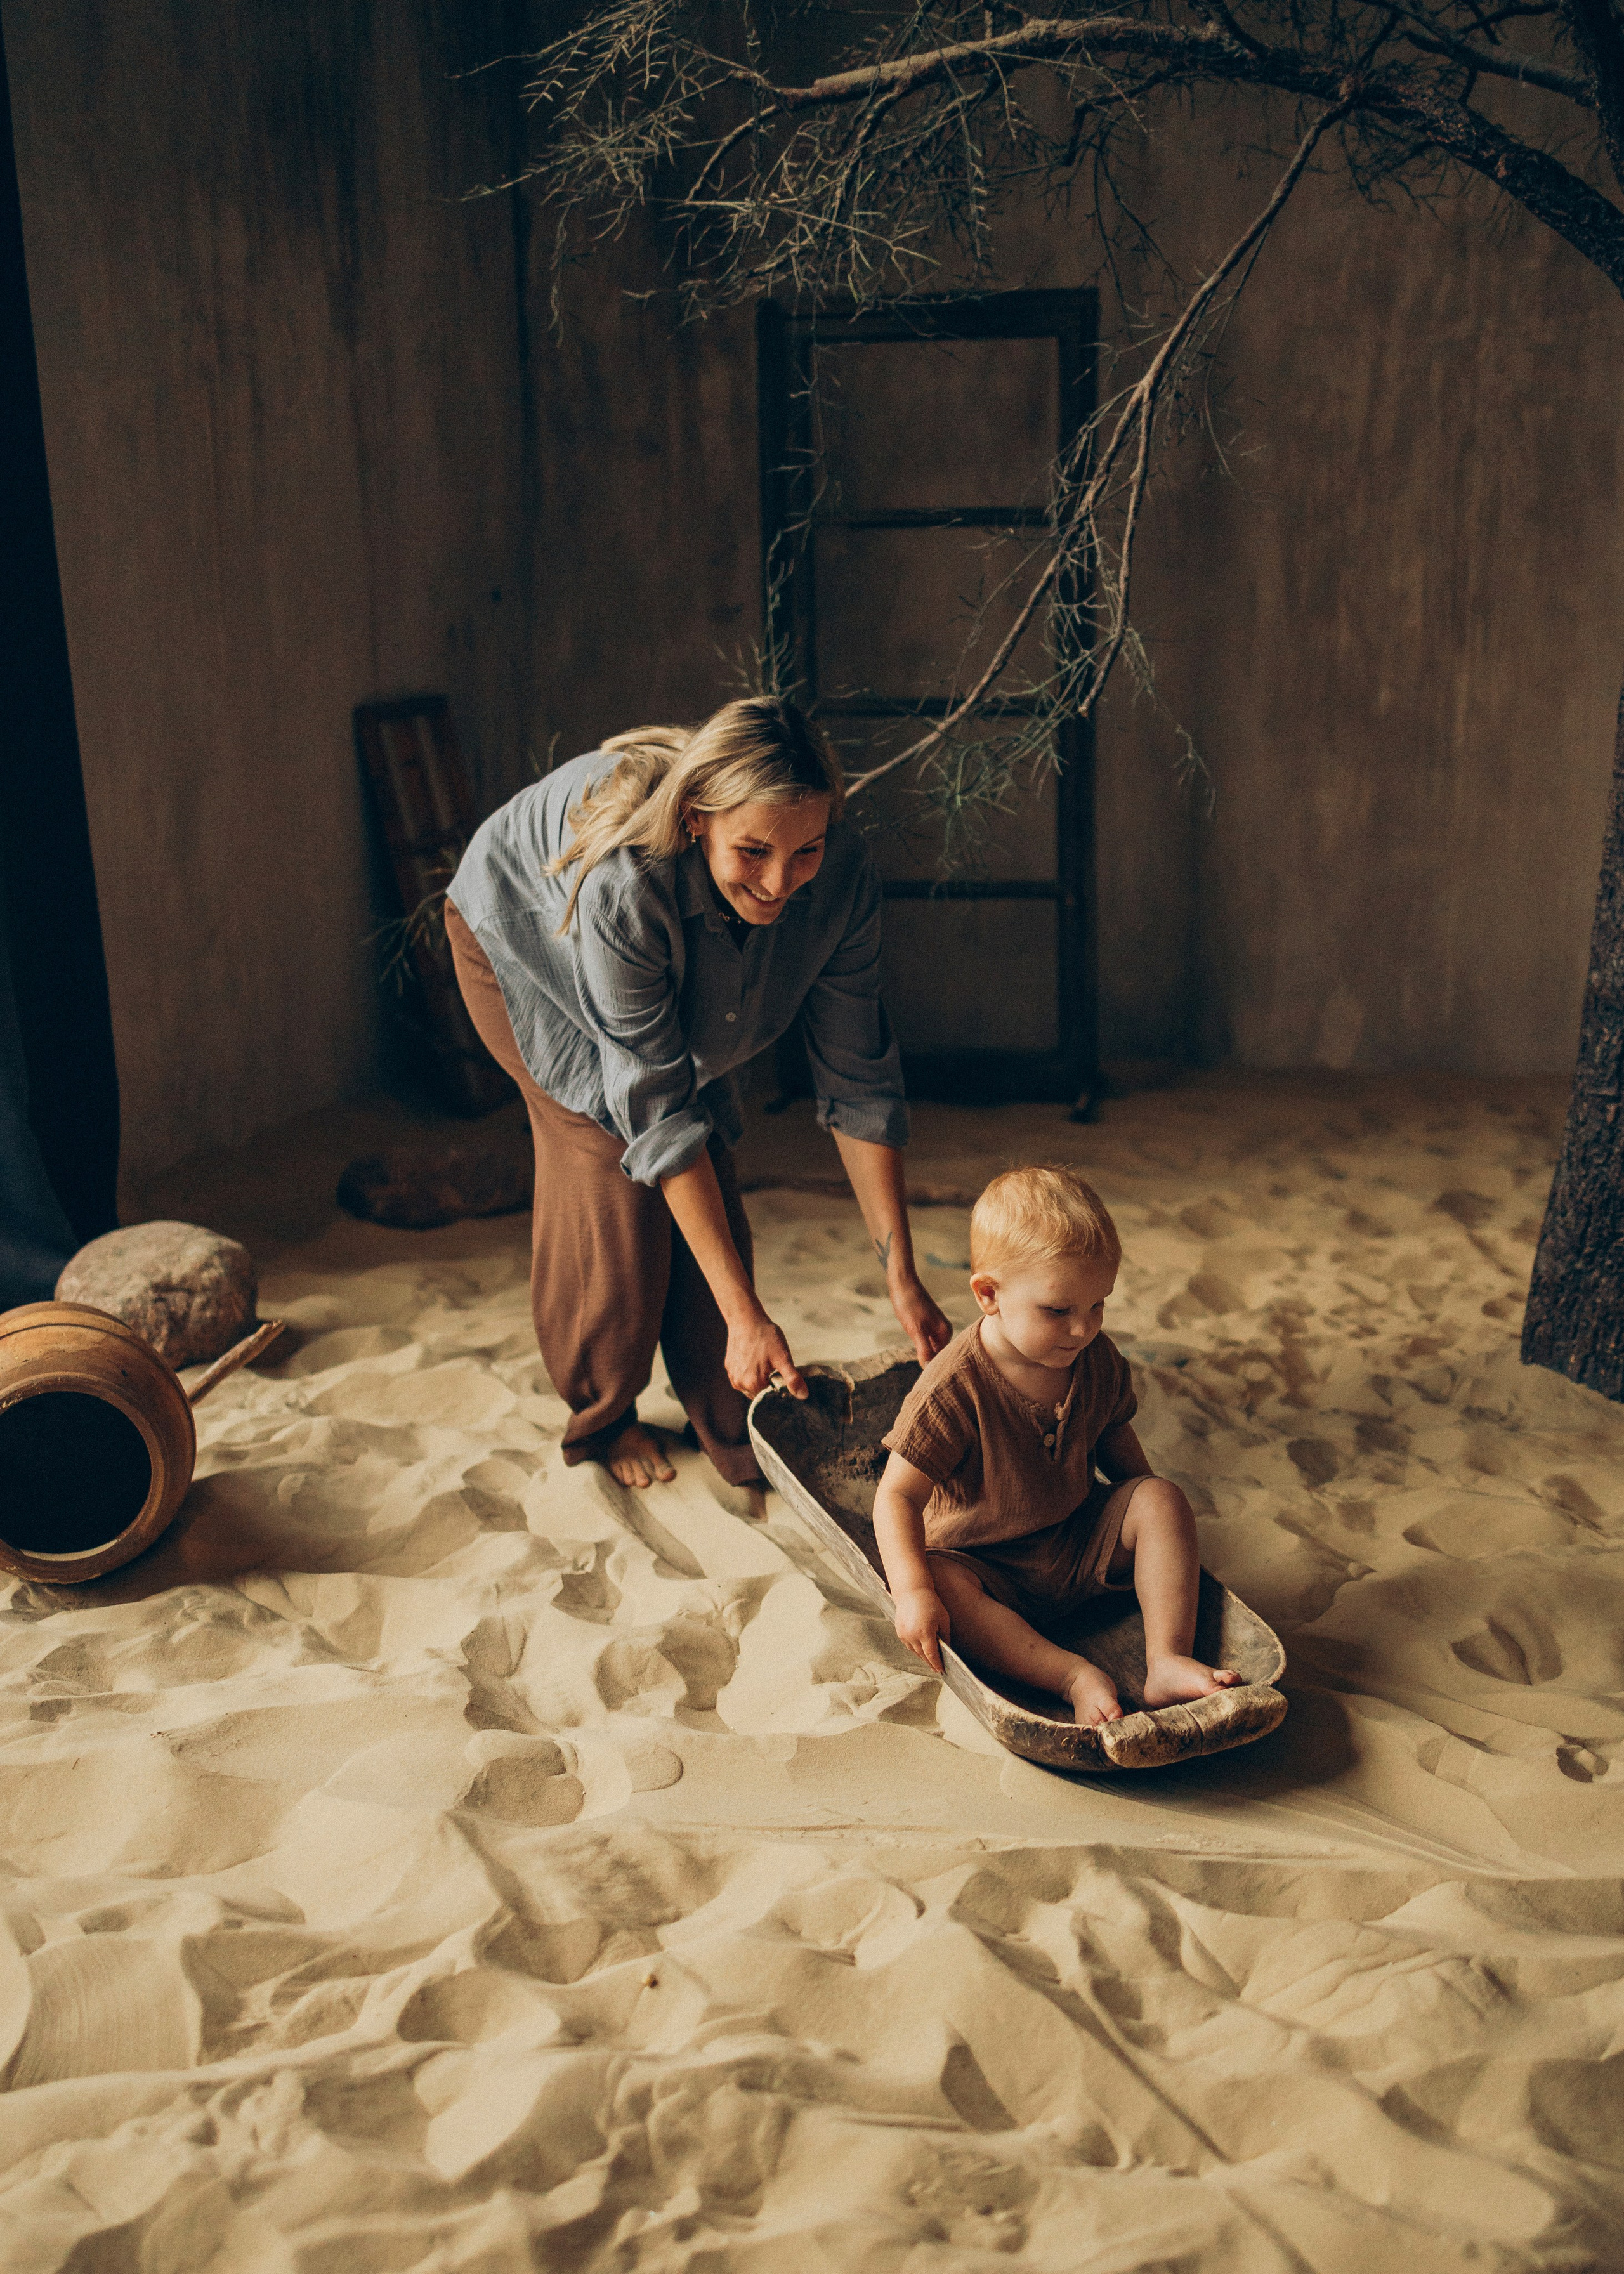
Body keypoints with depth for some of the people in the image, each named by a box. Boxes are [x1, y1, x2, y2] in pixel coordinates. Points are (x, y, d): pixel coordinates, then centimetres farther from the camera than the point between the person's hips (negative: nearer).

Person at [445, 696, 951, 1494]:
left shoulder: (840, 871, -33)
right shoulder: (622, 882, -46)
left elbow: (857, 1077, -24)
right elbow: (659, 1110, -40)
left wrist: (903, 1279, -25)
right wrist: (743, 1311, -39)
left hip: (675, 968, 4)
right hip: (524, 941, -4)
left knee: (710, 1181, -4)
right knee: (614, 1161, -11)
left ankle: (726, 1420, 15)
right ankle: (600, 1420, 12)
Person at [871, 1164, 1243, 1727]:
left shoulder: (1097, 1359, -7)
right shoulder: (957, 1387, -26)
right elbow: (898, 1495, -25)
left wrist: (1146, 1514, 9)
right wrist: (913, 1591, -36)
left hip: (1080, 1543, 5)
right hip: (983, 1564, -5)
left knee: (1163, 1498, -15)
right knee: (944, 1585, -35)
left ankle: (1167, 1661, -24)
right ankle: (1075, 1675, -37)